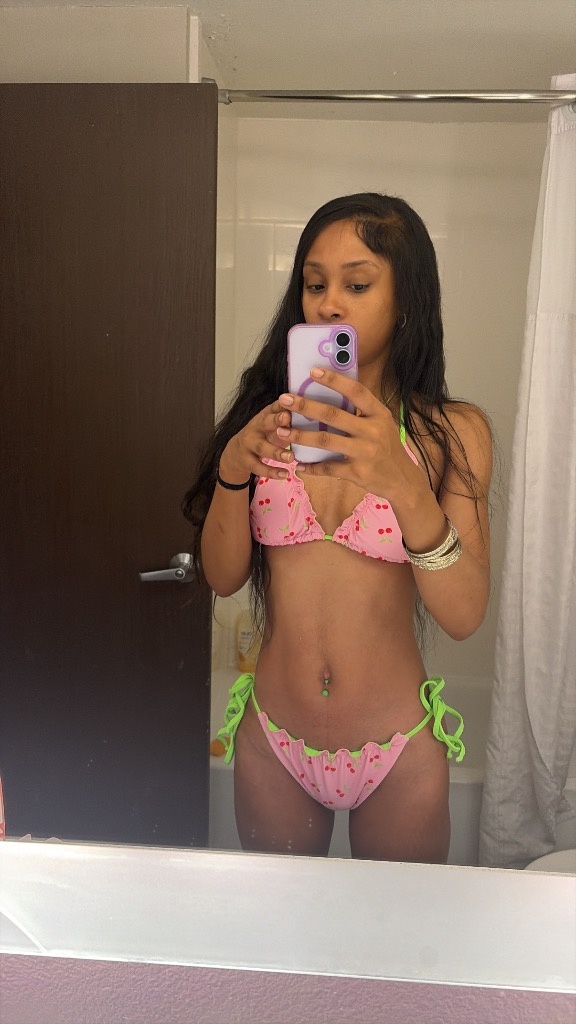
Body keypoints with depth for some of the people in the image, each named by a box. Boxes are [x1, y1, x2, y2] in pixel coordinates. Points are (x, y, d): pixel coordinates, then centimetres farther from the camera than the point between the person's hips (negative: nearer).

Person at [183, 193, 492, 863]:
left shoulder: (452, 432, -9)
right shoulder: (270, 415, -3)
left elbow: (463, 616, -19)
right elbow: (222, 576, -6)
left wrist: (402, 482, -35)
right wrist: (233, 468, -23)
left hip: (398, 754, -1)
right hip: (272, 741, 2)